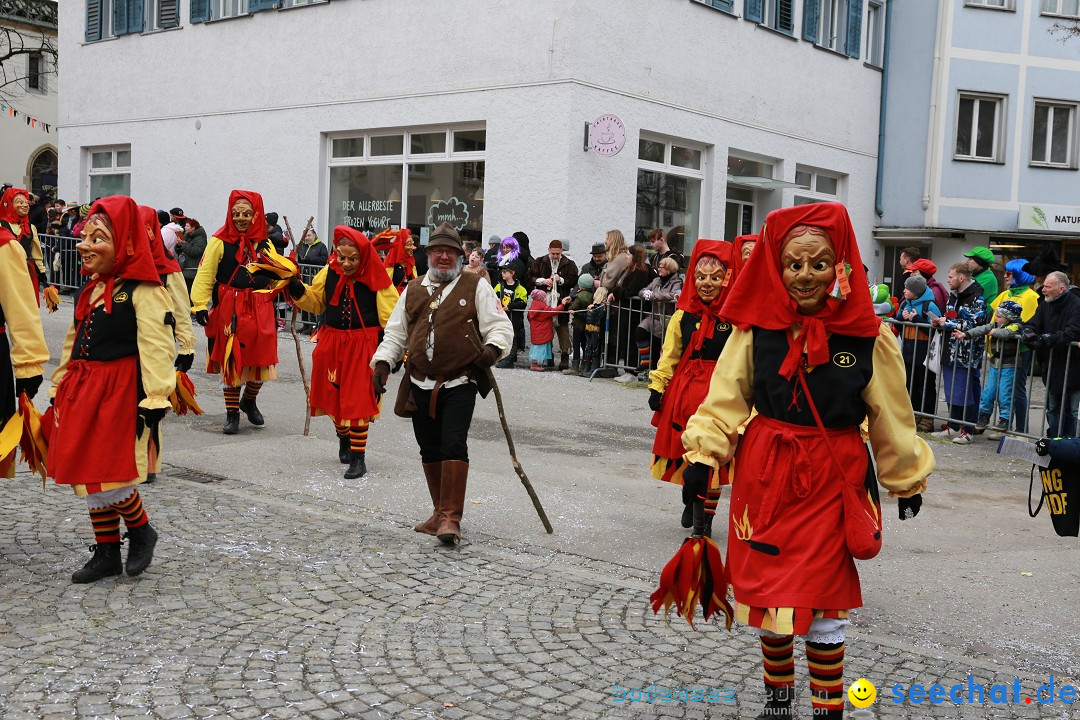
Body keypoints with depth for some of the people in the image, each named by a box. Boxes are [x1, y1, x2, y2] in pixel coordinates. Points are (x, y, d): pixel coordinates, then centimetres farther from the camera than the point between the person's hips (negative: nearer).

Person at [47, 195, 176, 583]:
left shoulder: (142, 291, -12)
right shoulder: (92, 289, 15)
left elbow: (156, 348, -18)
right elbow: (73, 344, 21)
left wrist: (154, 402, -22)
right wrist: (60, 389, 20)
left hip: (121, 393, -9)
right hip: (84, 391, 9)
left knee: (110, 476, -10)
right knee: (88, 474, 13)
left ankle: (141, 530, 18)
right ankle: (106, 553, 25)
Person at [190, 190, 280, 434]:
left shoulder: (265, 244, 10)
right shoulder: (220, 241, -3)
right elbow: (205, 275, -7)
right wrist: (200, 305, -14)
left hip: (260, 311, 3)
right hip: (229, 310, -3)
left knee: (260, 360, 7)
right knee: (231, 361, 2)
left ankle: (249, 401, 34)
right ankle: (232, 414, 16)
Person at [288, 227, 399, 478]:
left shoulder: (376, 279, -11)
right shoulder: (329, 272, -1)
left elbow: (391, 319, -8)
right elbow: (316, 302, 14)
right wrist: (298, 290, -4)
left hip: (363, 346, -4)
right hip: (332, 343, 4)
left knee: (358, 400, -5)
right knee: (334, 396, 15)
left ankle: (358, 458, 4)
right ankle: (344, 439, 42)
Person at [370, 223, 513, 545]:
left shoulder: (476, 286, 3)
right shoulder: (413, 290, 15)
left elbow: (500, 325, 0)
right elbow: (395, 333, 18)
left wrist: (493, 348, -21)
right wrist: (382, 362, 2)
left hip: (460, 384, -4)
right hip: (421, 385, 4)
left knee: (454, 445, -14)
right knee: (430, 451, 10)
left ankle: (451, 518, -10)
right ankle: (440, 513, 24)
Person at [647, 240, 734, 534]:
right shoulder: (683, 314, 6)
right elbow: (669, 353, 10)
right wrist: (657, 386, 5)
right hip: (683, 389, 4)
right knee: (684, 451, 12)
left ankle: (705, 516, 14)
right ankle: (689, 504, 36)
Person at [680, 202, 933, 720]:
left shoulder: (867, 335, -8)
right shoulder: (756, 326, -5)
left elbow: (891, 416, 2)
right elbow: (727, 397, 0)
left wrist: (908, 480, 11)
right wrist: (703, 454, -10)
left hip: (831, 482, -2)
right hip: (764, 474, 2)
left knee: (824, 608, 2)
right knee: (766, 596, 13)